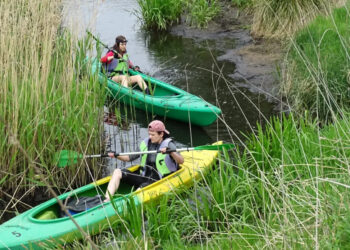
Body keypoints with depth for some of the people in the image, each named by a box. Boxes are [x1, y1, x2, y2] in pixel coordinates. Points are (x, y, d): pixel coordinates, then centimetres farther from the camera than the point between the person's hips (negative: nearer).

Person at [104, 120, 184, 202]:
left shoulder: (168, 144, -7)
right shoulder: (145, 143, 9)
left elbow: (181, 161, -20)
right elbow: (129, 157, 13)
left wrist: (171, 151, -37)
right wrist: (116, 155, -3)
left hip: (158, 181, -7)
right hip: (144, 178, 7)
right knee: (117, 172, -8)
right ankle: (107, 199, -24)